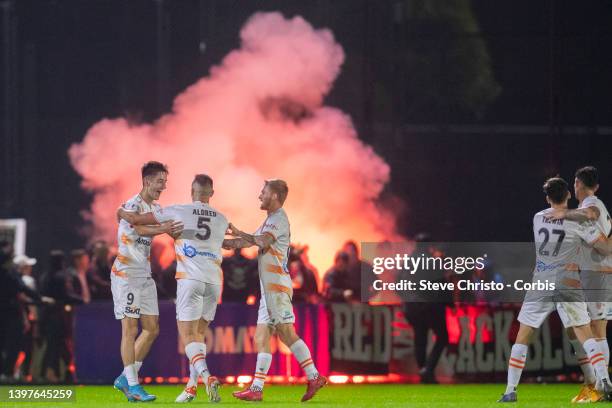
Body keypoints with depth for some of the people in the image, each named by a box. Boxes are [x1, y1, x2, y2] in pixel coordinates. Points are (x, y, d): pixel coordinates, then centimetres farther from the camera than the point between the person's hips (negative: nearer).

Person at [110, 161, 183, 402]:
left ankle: (125, 379, 14)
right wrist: (162, 229, -52)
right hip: (126, 273, -9)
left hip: (145, 274, 9)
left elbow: (175, 232, 17)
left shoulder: (156, 209, 13)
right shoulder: (133, 205, -14)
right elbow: (140, 229, -34)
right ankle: (132, 385, -7)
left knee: (152, 329, 6)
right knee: (130, 329, -8)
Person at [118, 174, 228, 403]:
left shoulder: (178, 212, 0)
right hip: (214, 280, 4)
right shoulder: (221, 220, 13)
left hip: (190, 279, -4)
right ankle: (192, 386, 14)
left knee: (187, 335, -4)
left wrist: (121, 213, 26)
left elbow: (135, 220, 3)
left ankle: (207, 377, -27)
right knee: (199, 334, 16)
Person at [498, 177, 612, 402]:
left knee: (522, 337, 8)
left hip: (540, 284, 2)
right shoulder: (578, 221, -3)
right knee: (585, 335, 1)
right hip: (567, 285, -2)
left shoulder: (538, 219, 9)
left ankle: (510, 390, 5)